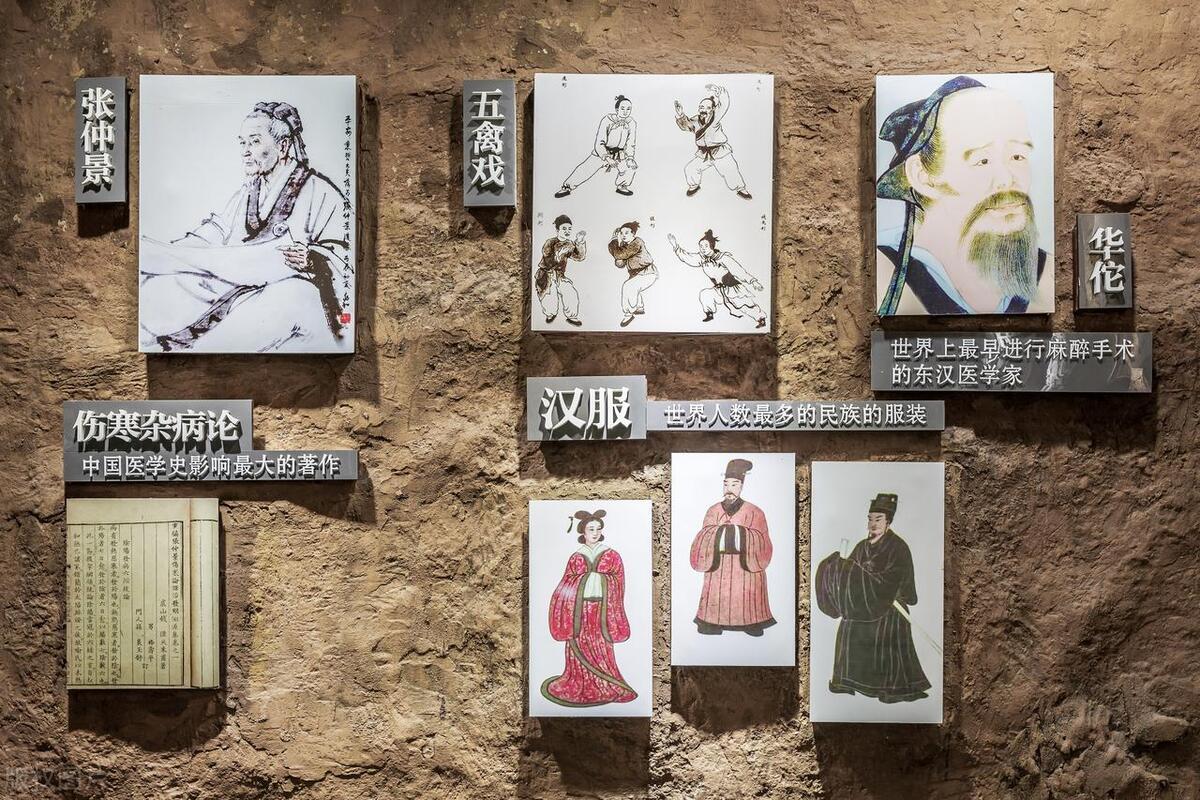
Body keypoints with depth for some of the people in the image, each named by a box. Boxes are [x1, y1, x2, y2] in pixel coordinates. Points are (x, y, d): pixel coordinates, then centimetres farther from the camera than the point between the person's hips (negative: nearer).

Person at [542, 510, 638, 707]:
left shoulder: (612, 556, 6)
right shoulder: (575, 557, 8)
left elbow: (618, 585, 4)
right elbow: (566, 584, 10)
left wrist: (614, 612, -3)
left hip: (602, 607, -1)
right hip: (579, 607, 1)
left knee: (601, 648, -3)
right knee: (580, 647, 1)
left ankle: (603, 687, 5)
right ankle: (580, 686, 11)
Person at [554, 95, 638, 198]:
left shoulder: (632, 123, -13)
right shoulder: (607, 120, -23)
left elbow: (631, 145, -3)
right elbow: (599, 144, -22)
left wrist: (630, 158, -19)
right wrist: (607, 158, -34)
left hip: (619, 153, 3)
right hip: (601, 151, -3)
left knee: (631, 165, -19)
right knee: (585, 169, -15)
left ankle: (622, 186, 7)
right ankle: (567, 187, 4)